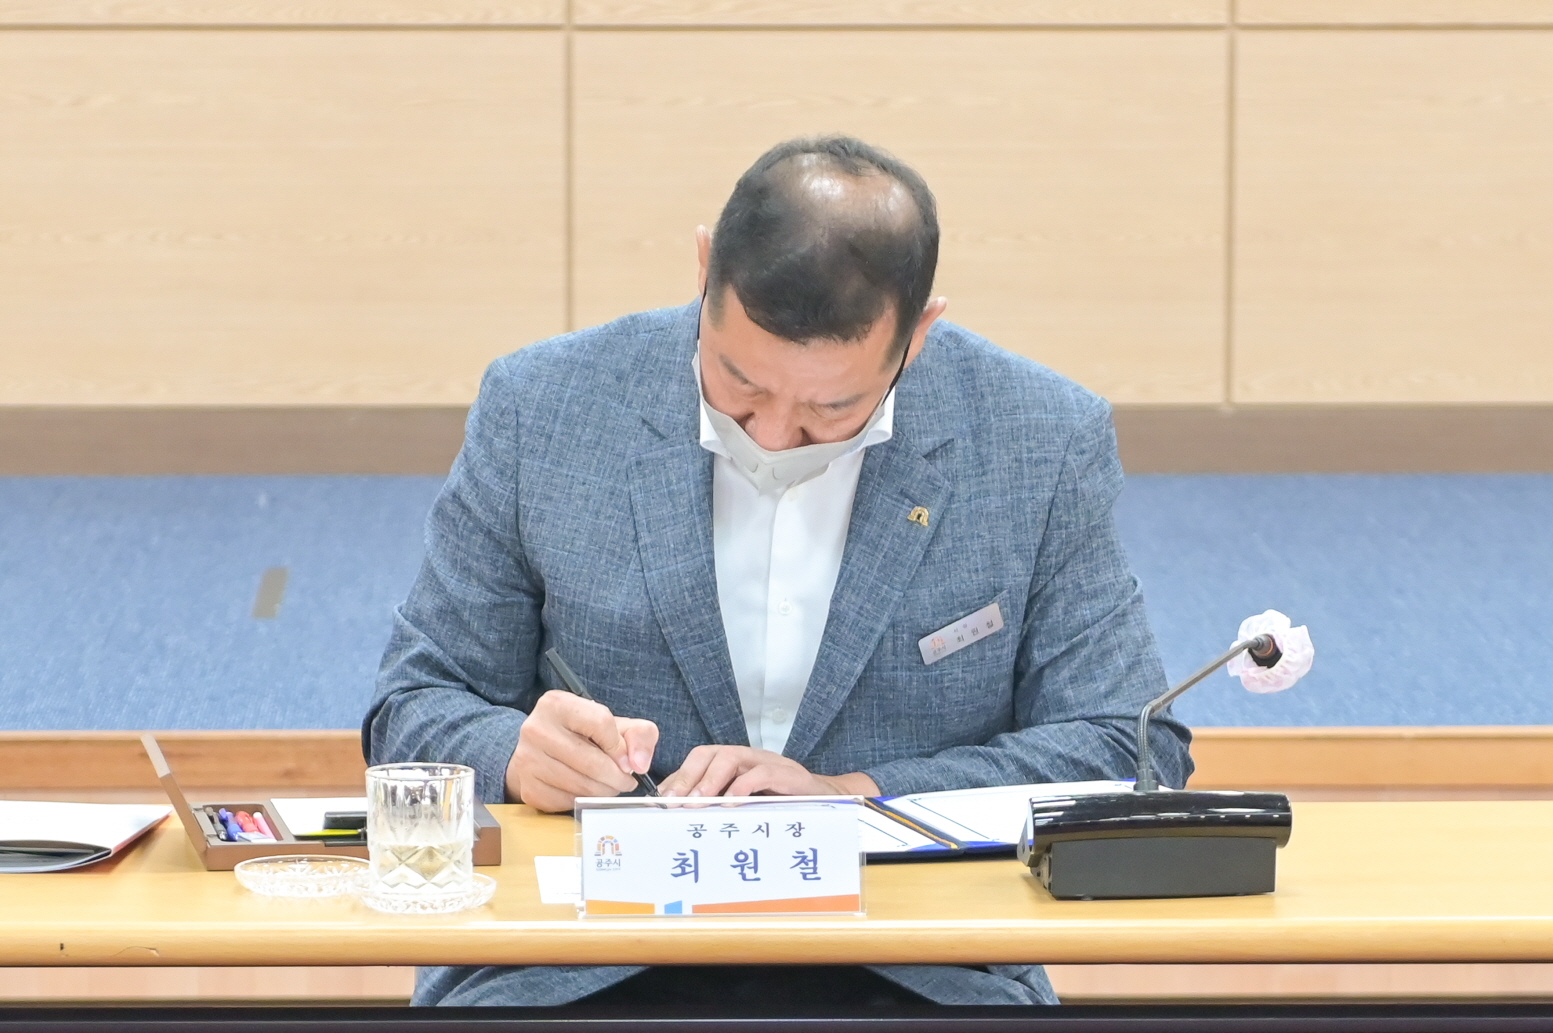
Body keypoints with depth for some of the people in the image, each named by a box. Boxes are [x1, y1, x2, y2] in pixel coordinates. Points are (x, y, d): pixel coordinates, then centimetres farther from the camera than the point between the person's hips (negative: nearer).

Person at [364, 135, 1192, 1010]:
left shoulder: (1044, 442, 0)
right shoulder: (542, 408, 0)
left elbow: (1130, 749, 1)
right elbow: (415, 708, 8)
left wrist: (850, 797, -12)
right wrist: (520, 756, -16)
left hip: (913, 979, 0)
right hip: (586, 968, 0)